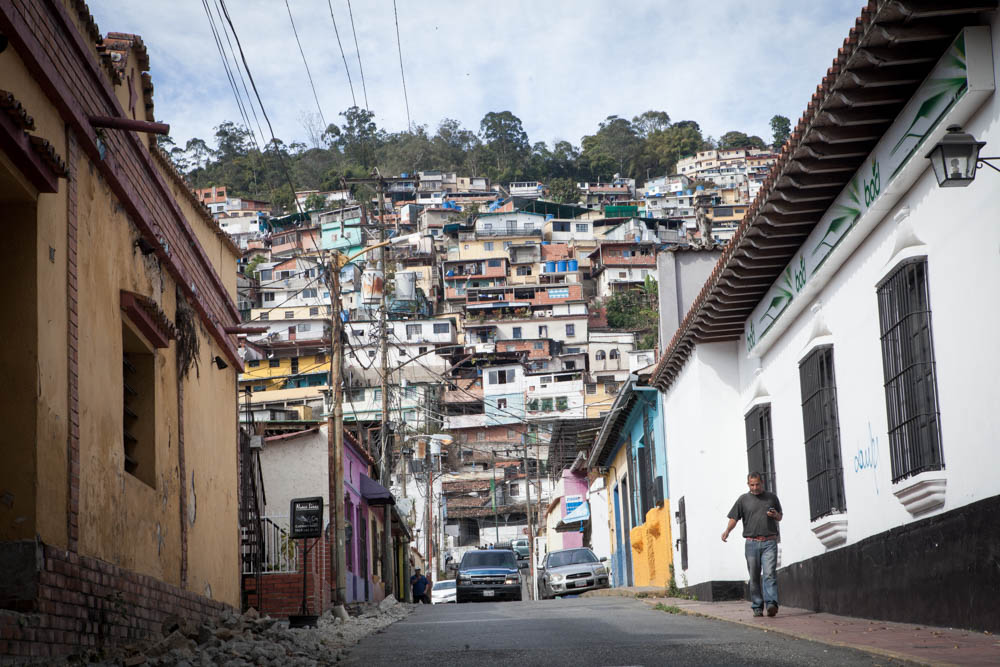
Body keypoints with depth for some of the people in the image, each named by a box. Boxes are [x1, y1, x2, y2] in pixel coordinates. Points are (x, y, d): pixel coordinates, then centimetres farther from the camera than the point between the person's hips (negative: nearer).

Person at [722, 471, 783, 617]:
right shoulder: (743, 499, 9)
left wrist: (775, 515, -2)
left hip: (769, 542, 0)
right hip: (752, 543, 1)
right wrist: (727, 530, -15)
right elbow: (734, 518, 4)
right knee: (754, 577, 2)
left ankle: (771, 604, -23)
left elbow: (780, 518, 22)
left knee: (769, 573, -14)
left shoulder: (772, 497, 13)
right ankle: (757, 607, 8)